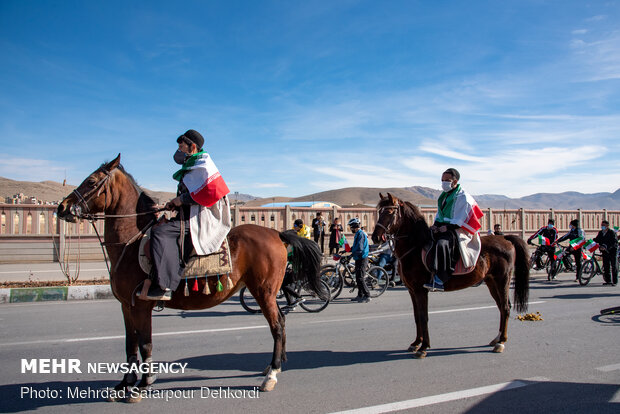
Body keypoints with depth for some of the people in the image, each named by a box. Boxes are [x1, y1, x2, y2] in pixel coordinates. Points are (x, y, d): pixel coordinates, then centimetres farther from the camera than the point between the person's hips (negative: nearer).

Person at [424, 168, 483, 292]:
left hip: (458, 230, -9)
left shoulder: (463, 197, -7)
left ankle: (439, 280, -39)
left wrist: (447, 227, -22)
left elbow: (461, 219, -13)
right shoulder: (444, 196, 20)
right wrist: (436, 224, 2)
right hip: (443, 227, 10)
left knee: (442, 244, -36)